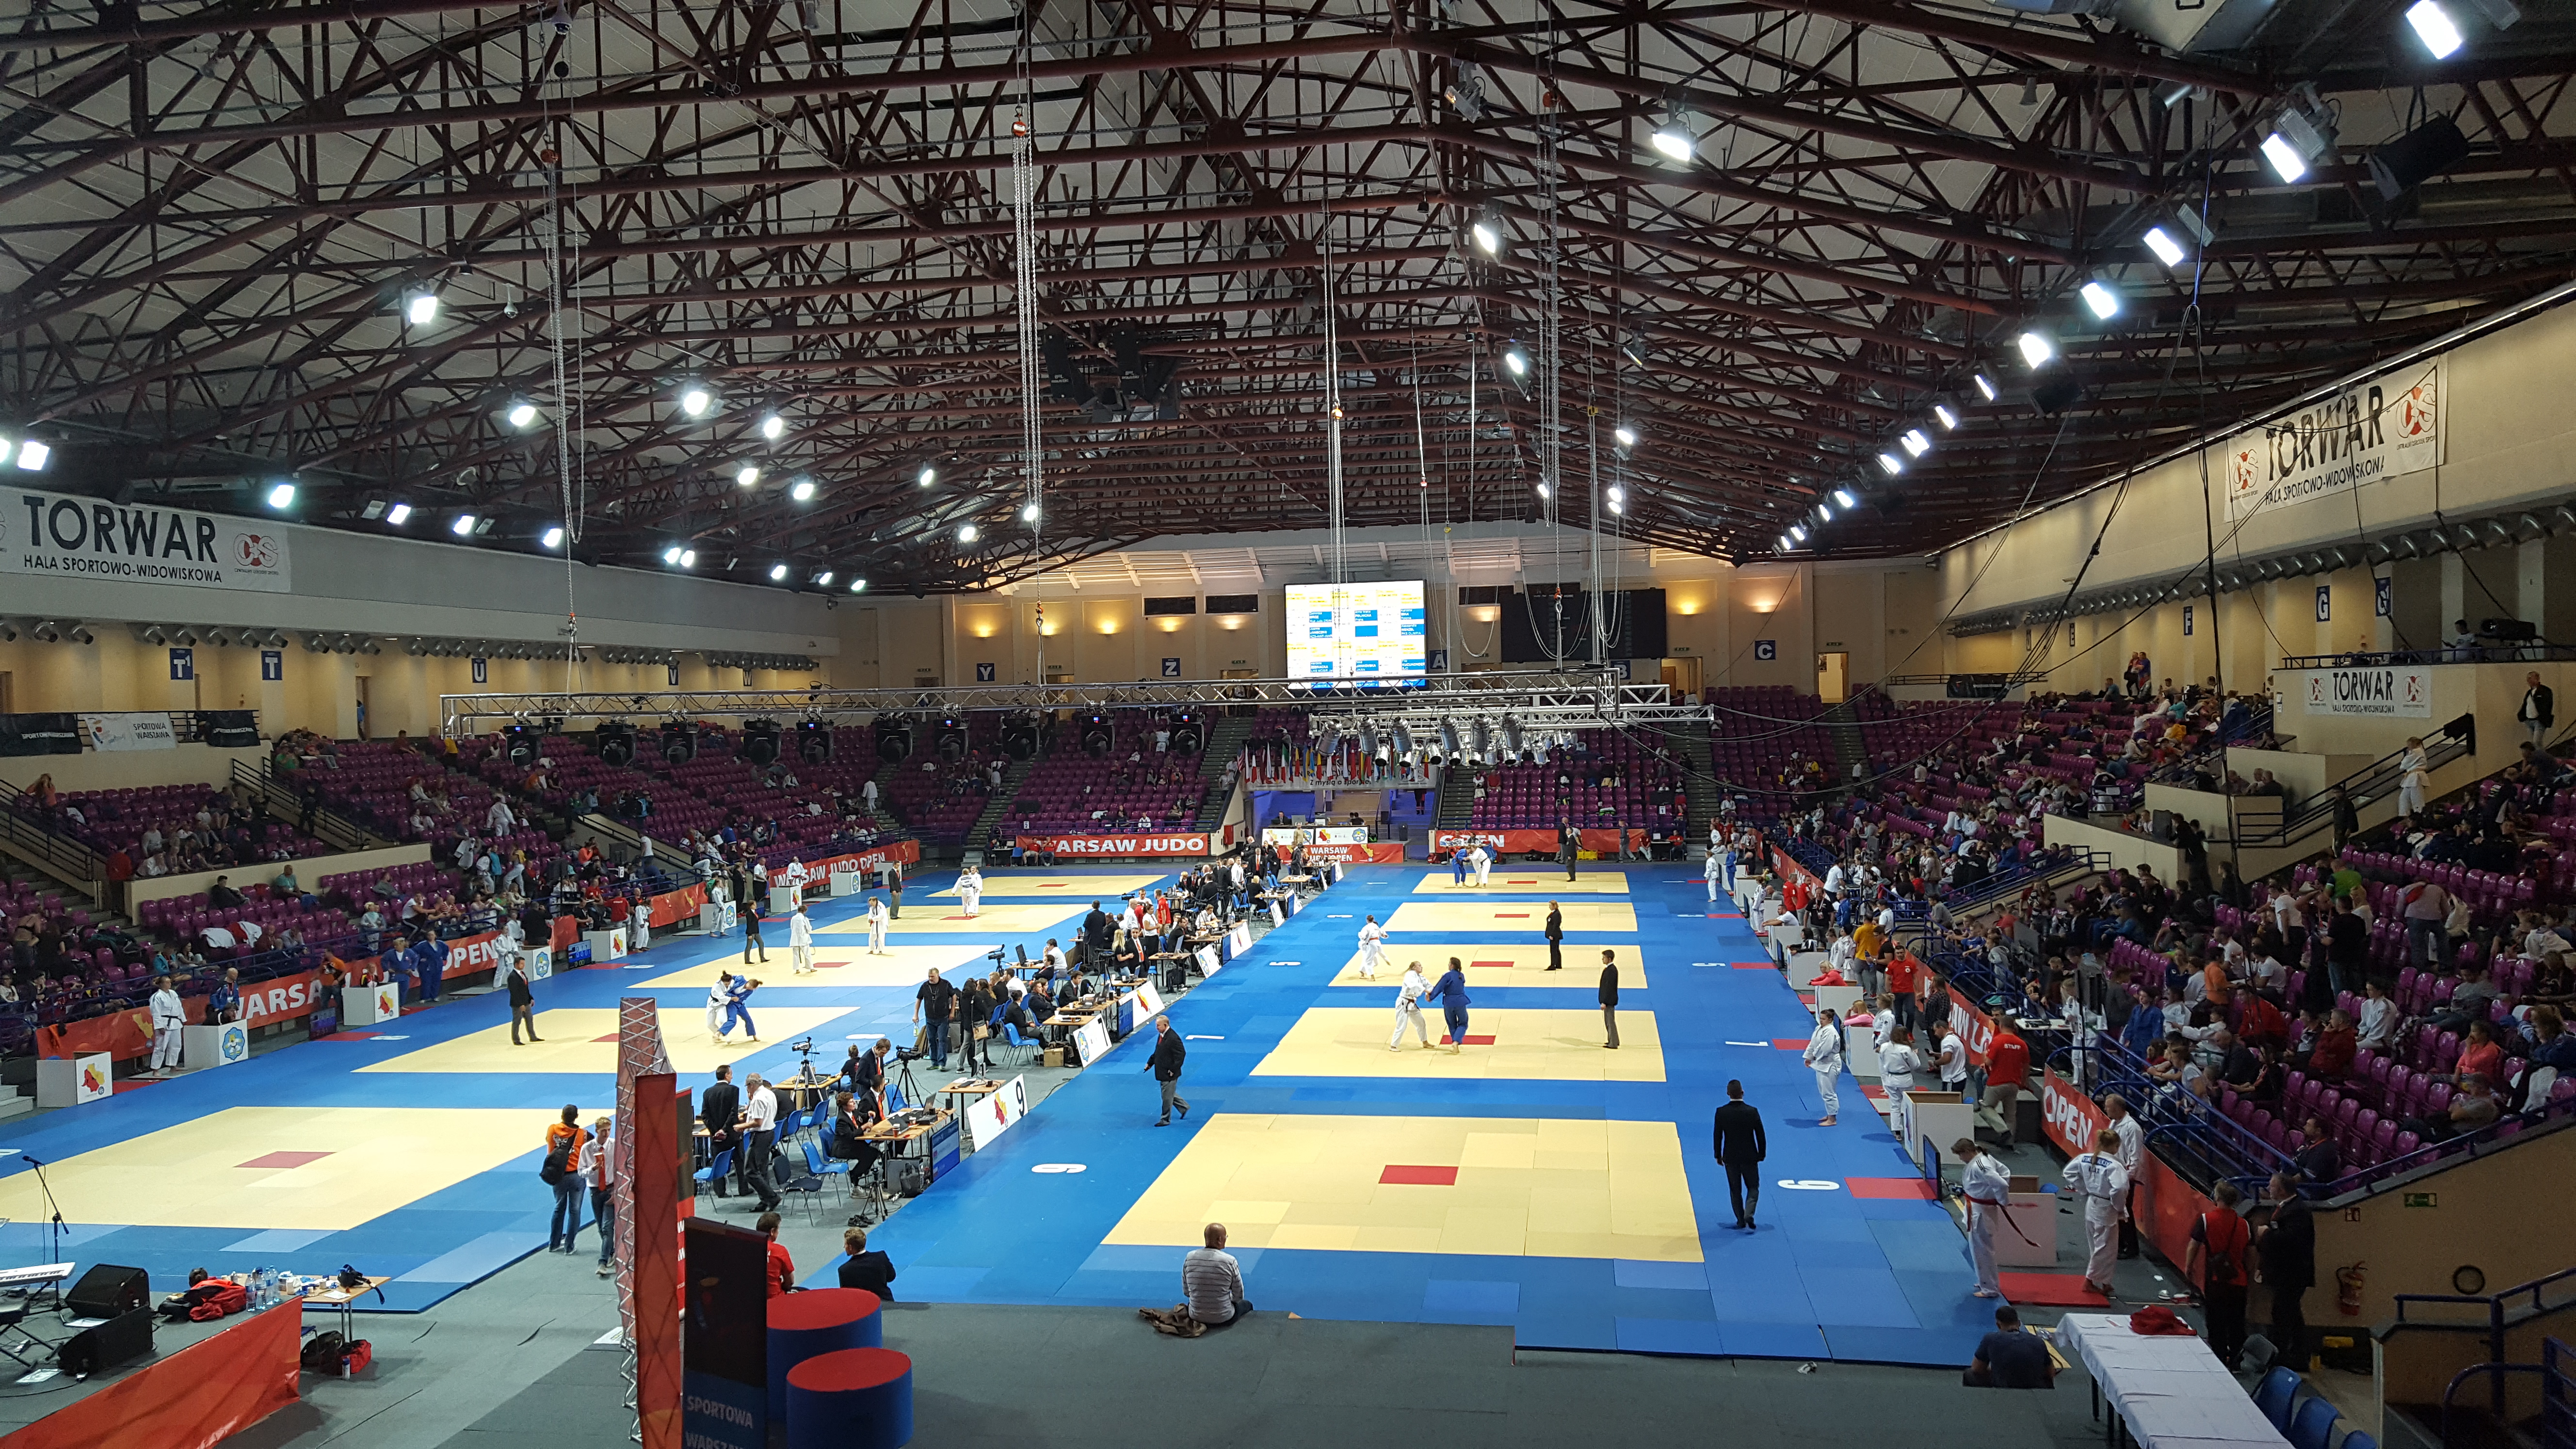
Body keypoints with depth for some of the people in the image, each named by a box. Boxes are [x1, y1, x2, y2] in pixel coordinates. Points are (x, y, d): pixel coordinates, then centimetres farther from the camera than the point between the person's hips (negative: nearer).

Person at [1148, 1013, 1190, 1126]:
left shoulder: (1173, 1038, -24)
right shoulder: (1161, 1035, 5)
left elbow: (1181, 1054, -24)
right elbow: (1157, 1052, 18)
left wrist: (1173, 1069, -22)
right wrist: (1150, 1063, 13)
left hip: (1169, 1074, -9)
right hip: (1162, 1072, 9)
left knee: (1167, 1096, 3)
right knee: (1170, 1094, 23)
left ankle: (1165, 1120, 16)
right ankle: (1184, 1107, 40)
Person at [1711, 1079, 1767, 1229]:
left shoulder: (1721, 1112, -12)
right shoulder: (1752, 1112, -14)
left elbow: (1717, 1136, -5)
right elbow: (1761, 1136, -7)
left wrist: (1718, 1155, 8)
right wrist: (1762, 1154, 7)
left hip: (1730, 1157, 1)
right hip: (1749, 1157, -1)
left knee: (1735, 1190, 14)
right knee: (1753, 1188, 12)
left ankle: (1741, 1221, 20)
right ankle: (1748, 1218, -6)